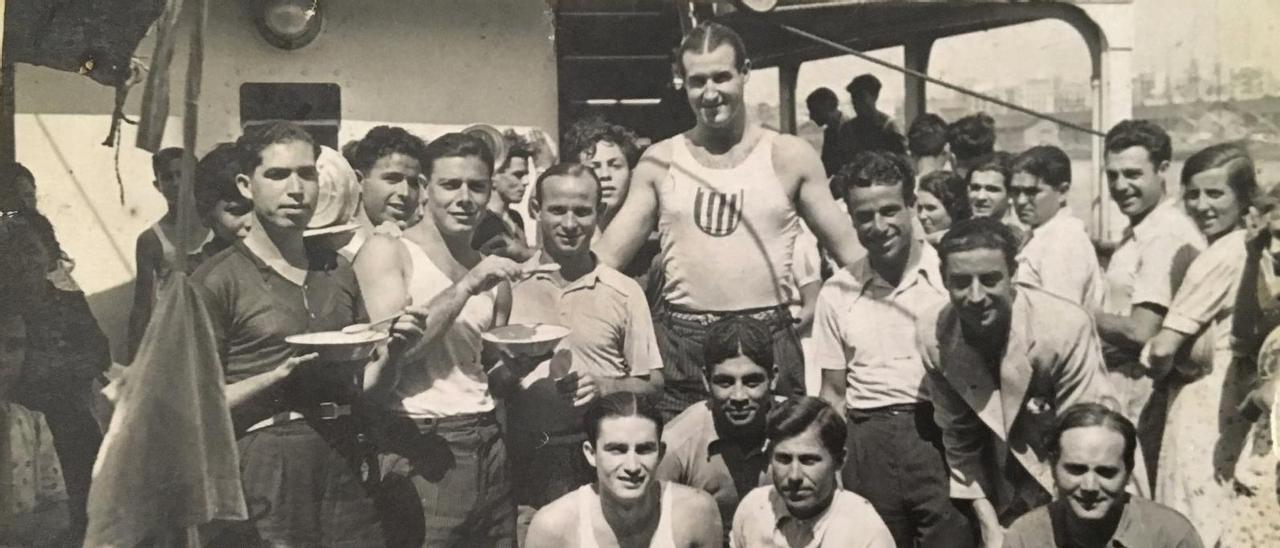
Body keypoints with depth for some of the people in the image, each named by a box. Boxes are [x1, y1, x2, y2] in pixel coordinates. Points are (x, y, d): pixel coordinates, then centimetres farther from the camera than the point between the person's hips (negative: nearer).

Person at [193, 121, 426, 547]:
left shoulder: (339, 272, 14)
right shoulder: (217, 280, -3)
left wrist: (389, 352, 0)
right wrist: (281, 375, -18)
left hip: (345, 460, 5)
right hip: (265, 460, -5)